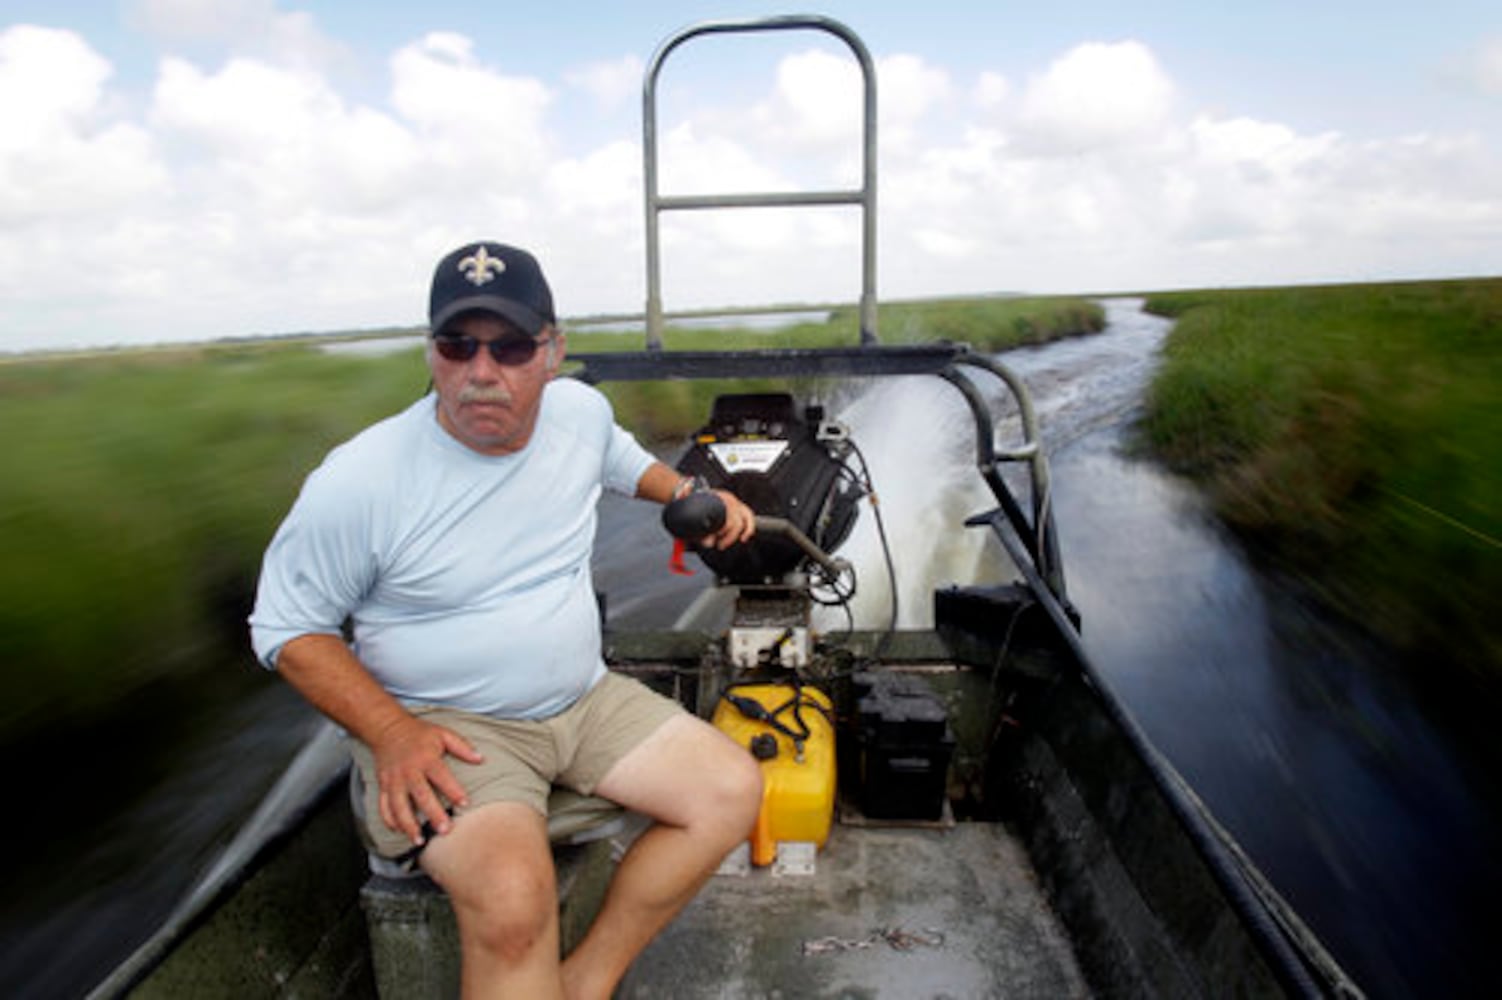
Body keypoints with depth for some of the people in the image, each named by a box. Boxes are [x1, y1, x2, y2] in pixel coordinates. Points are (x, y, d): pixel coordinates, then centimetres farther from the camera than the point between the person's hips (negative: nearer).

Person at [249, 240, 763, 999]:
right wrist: (391, 732, -17)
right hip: (445, 727, -5)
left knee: (732, 791, -6)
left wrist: (687, 494, 7)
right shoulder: (359, 481, -17)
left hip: (586, 699, 6)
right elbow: (284, 626, -6)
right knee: (513, 896, -32)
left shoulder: (581, 410, -3)